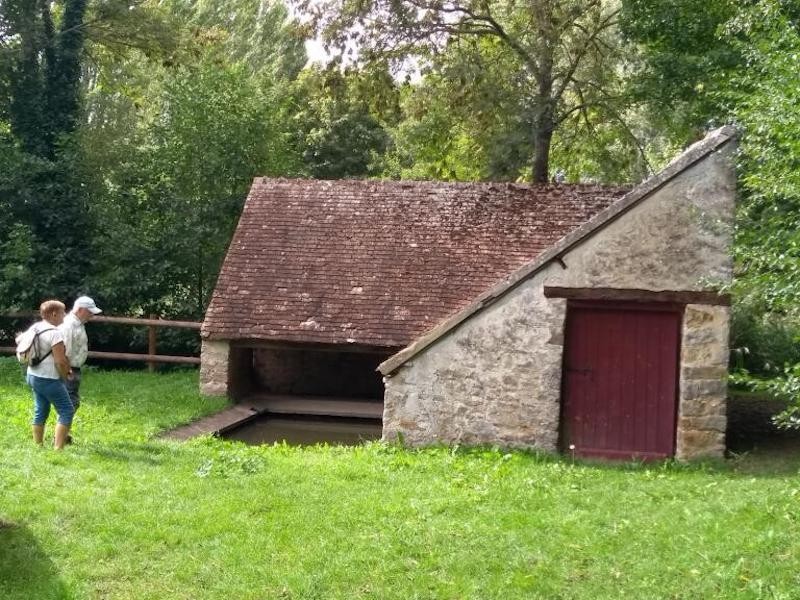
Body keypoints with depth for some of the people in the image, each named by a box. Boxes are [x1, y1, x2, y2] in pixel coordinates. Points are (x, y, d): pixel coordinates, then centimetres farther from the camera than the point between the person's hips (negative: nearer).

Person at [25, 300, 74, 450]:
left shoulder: (35, 328, 8)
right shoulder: (54, 333, -20)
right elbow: (60, 361, -22)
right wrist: (65, 376, -3)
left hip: (33, 375, 9)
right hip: (49, 379, -9)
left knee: (40, 412, 17)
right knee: (67, 411, -4)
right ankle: (58, 448, -9)